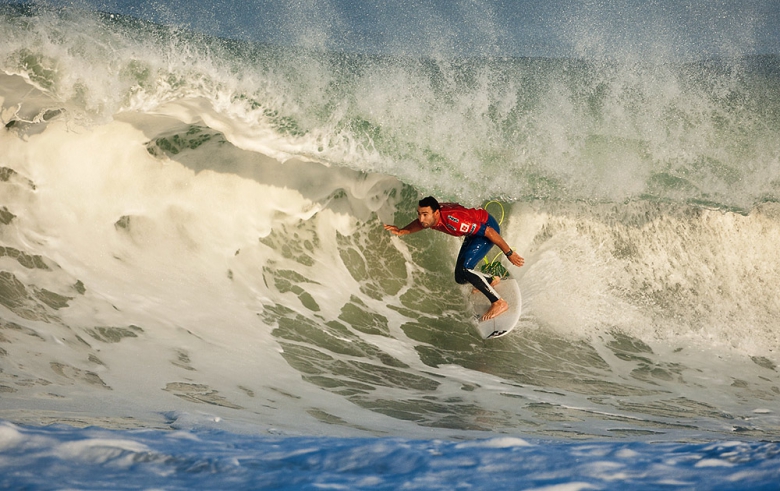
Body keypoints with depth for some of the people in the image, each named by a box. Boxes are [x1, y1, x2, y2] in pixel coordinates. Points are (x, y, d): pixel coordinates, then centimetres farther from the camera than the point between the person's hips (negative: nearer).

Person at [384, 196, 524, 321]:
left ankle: (498, 303, -14)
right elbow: (419, 223, 10)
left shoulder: (453, 220, -38)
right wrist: (401, 232, -9)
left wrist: (509, 254, -25)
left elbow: (489, 232, -32)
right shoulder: (429, 217, -16)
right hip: (475, 230, 8)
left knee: (464, 269, -24)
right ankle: (491, 280, 35)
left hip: (488, 227, -8)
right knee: (461, 278, 8)